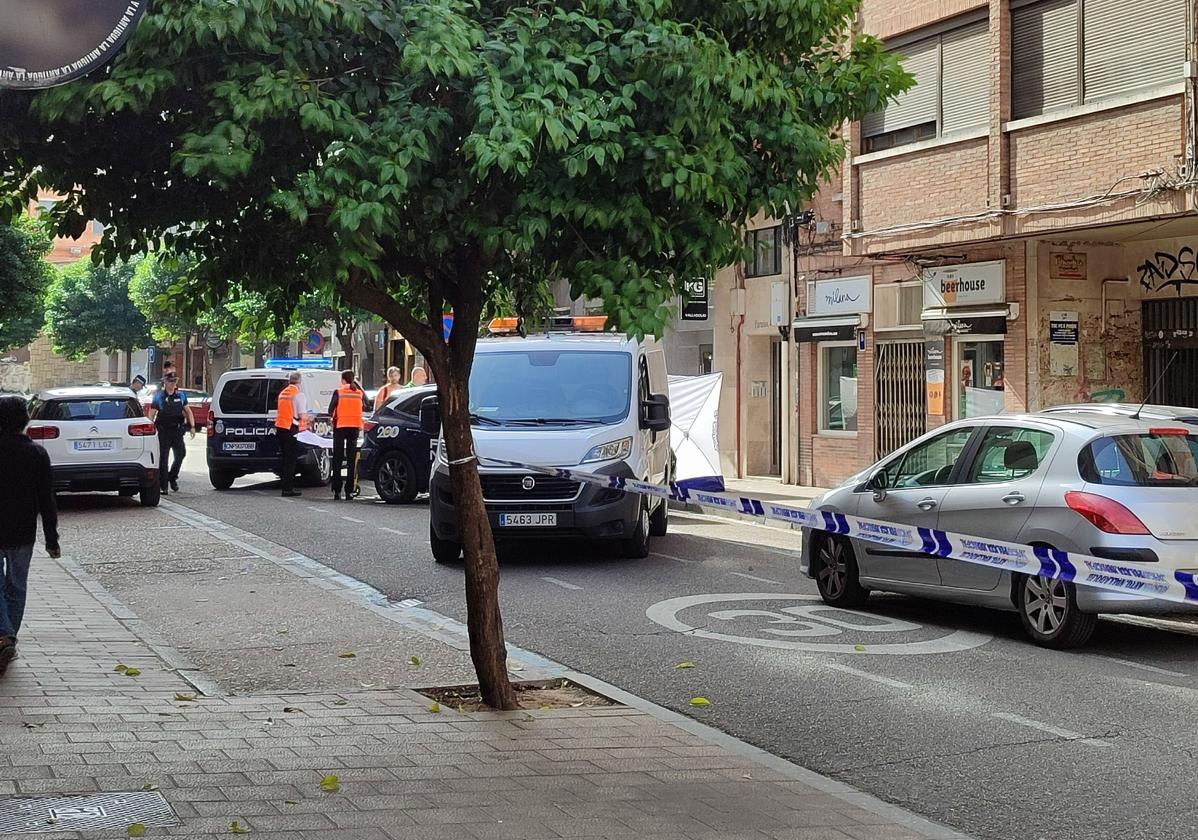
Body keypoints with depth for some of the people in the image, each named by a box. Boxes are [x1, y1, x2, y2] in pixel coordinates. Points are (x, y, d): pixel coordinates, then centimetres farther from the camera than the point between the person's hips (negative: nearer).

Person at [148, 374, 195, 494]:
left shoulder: (181, 396, 10)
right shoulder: (159, 397, 1)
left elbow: (188, 411, 14)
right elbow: (151, 415, 0)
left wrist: (192, 426, 4)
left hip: (177, 430, 3)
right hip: (164, 431, -3)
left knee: (181, 453, -6)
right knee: (163, 458, -1)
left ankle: (172, 477, 19)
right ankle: (163, 486, 3)